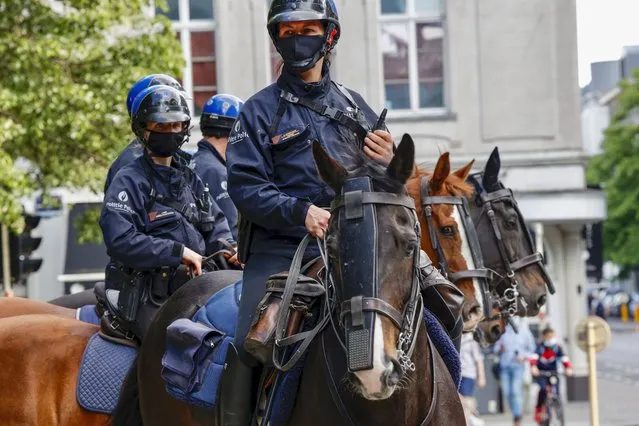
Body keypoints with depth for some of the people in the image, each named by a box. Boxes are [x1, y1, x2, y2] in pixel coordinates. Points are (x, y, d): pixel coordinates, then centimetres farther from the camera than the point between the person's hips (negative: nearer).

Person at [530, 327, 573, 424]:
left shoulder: (557, 347, -11)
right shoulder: (540, 347, -17)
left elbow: (564, 358, -22)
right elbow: (534, 357, -34)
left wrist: (568, 368, -41)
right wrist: (533, 367, -54)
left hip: (553, 372, 3)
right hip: (541, 372, -3)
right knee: (543, 389, -25)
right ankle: (538, 410, -7)